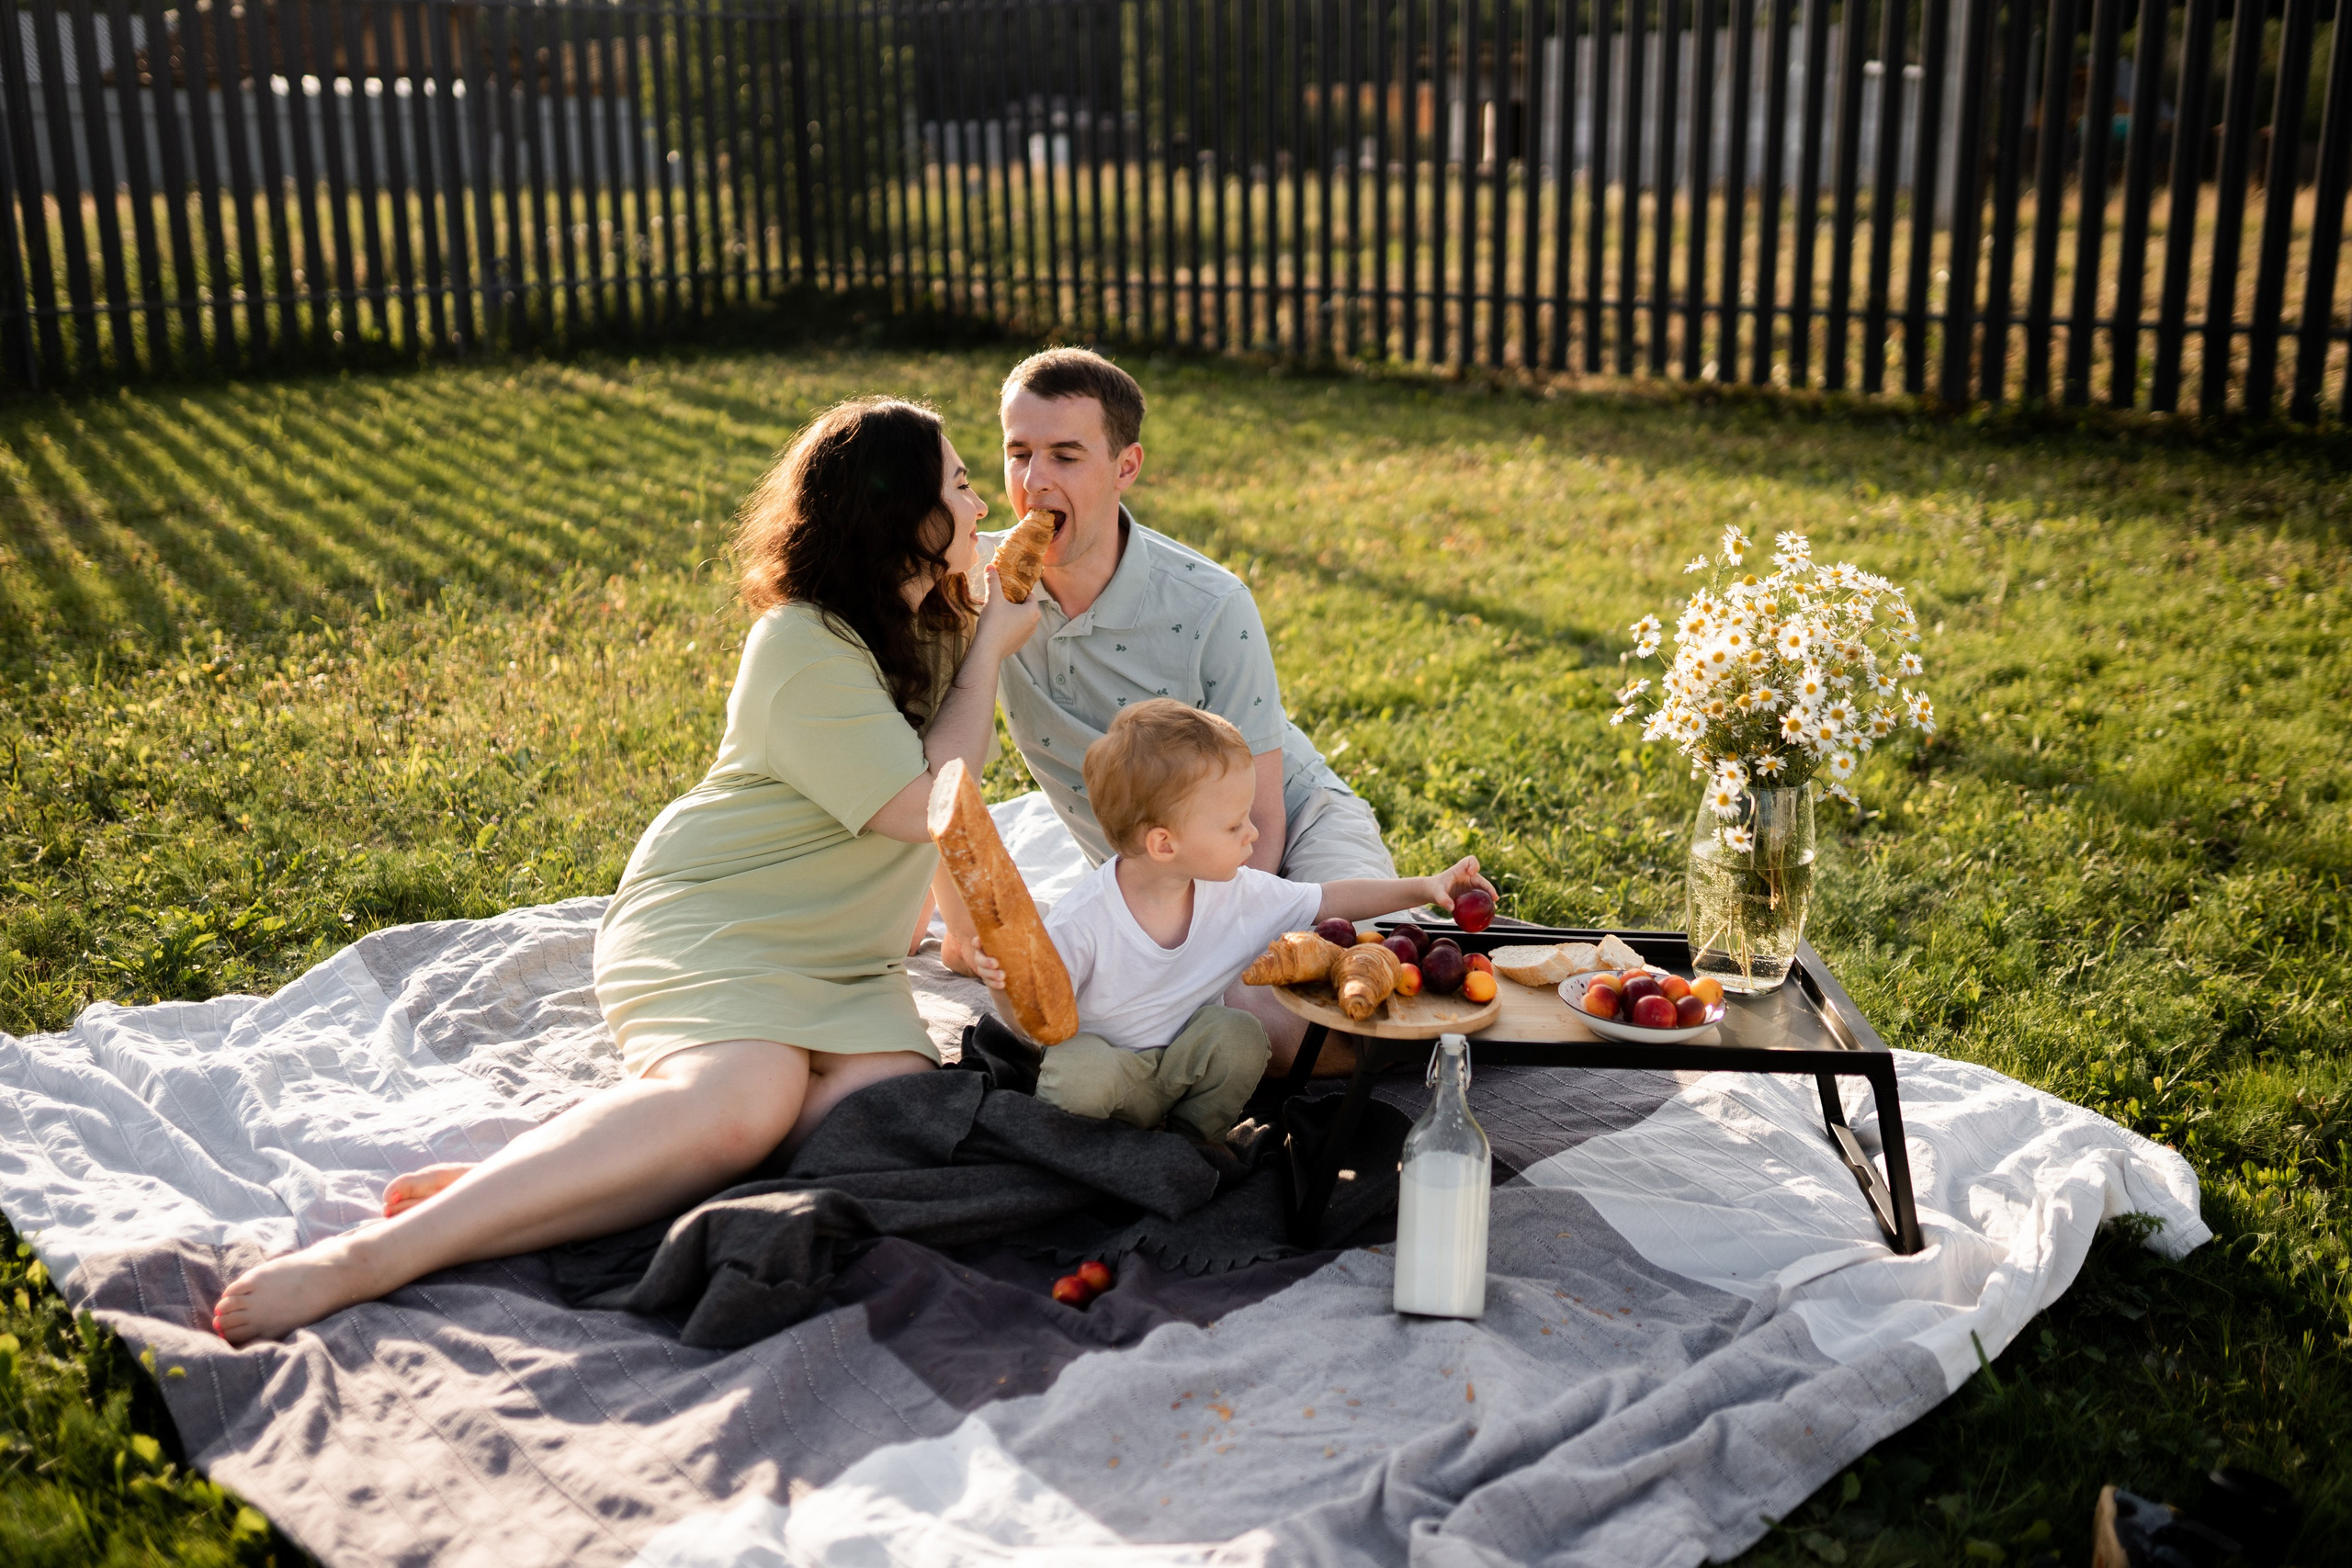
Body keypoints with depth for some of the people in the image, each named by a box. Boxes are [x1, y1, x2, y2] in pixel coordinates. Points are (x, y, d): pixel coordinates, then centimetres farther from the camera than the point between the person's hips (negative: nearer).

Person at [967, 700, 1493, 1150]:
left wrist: (1424, 887, -5)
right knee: (1079, 1076, -35)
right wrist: (1006, 985, -42)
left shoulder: (1239, 893, -12)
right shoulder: (1084, 920, -27)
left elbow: (1329, 901, 1)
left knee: (1240, 1035, -23)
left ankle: (1190, 1141, 2)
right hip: (1103, 1056, -4)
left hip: (1182, 1061, 5)